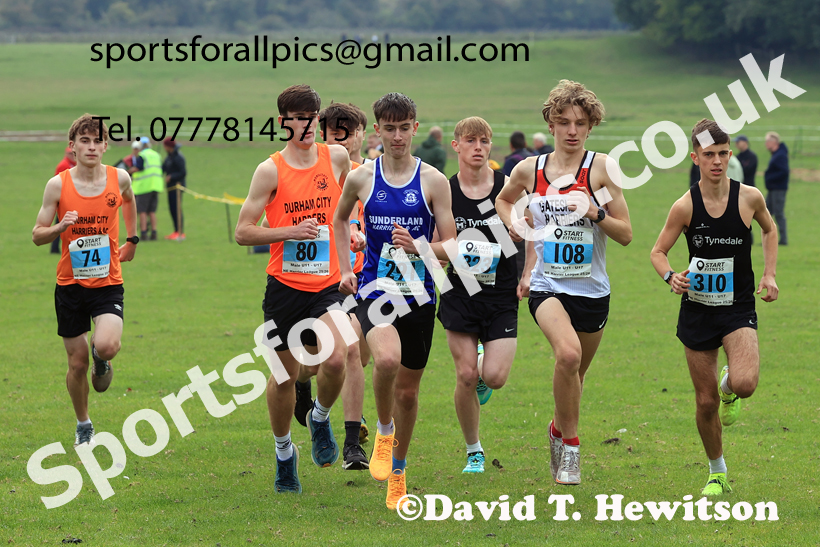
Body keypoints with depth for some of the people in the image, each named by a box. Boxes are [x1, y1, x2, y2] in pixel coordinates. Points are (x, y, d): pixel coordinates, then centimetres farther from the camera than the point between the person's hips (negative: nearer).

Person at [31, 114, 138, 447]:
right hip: (70, 283, 0)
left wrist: (131, 239, 22)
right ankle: (83, 425, 28)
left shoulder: (119, 178, -4)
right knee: (77, 363, 5)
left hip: (108, 283, 0)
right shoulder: (58, 185, -8)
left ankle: (100, 357, 13)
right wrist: (61, 227, -21)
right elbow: (37, 235, -2)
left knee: (107, 346, -25)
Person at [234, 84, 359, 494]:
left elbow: (351, 196, 26)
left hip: (327, 284, 1)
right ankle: (284, 453, 27)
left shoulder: (337, 158, 3)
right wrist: (289, 231, -17)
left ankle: (320, 418, 10)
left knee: (335, 359, -22)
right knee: (285, 373, 6)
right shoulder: (270, 170, -5)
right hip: (284, 286, -1)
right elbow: (243, 231, -6)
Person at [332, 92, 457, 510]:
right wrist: (345, 269, 12)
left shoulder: (433, 180, -3)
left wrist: (416, 246, -20)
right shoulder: (361, 178, 2)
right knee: (387, 358, -31)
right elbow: (340, 220, 22)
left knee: (408, 391, 9)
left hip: (418, 294, 1)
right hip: (374, 290, -1)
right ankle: (383, 431, -4)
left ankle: (397, 474, 29)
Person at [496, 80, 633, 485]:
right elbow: (504, 199, 25)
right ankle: (570, 446, -15)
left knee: (575, 376, 15)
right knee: (568, 353, -29)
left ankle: (559, 429, 46)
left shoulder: (601, 167, -4)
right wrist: (515, 226, 6)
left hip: (592, 289, 1)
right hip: (547, 286, -1)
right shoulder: (529, 170, 2)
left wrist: (596, 212, -20)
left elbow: (626, 235, -3)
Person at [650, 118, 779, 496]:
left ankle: (729, 386, 14)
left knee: (744, 384, -26)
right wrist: (670, 276, -19)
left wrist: (769, 275, 6)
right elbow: (658, 252, 2)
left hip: (738, 308, 0)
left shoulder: (749, 197, -6)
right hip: (698, 309, 1)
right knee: (706, 402, 5)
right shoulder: (685, 206, -9)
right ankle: (717, 474, 27)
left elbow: (769, 229, 16)